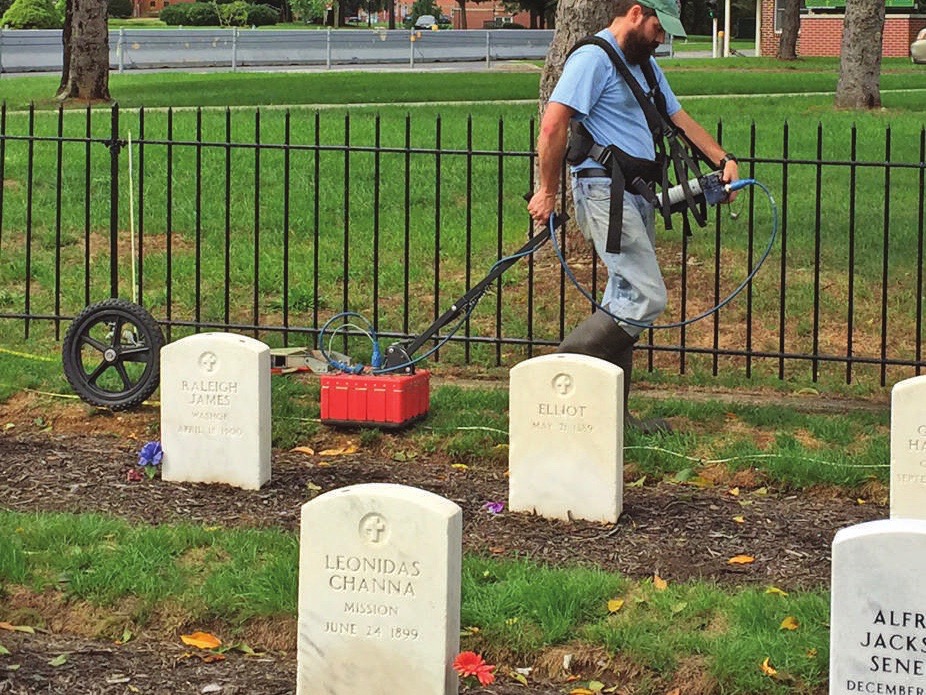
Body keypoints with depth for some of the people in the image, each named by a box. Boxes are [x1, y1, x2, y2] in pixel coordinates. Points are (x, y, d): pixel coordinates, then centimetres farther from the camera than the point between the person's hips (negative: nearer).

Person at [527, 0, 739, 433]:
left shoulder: (645, 67, 22)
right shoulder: (594, 59, -9)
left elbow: (678, 118, 25)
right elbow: (553, 126, -15)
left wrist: (722, 159, 11)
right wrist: (548, 192, -14)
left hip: (638, 194, 10)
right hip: (606, 189, -10)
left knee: (627, 302, 9)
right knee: (646, 298, -17)